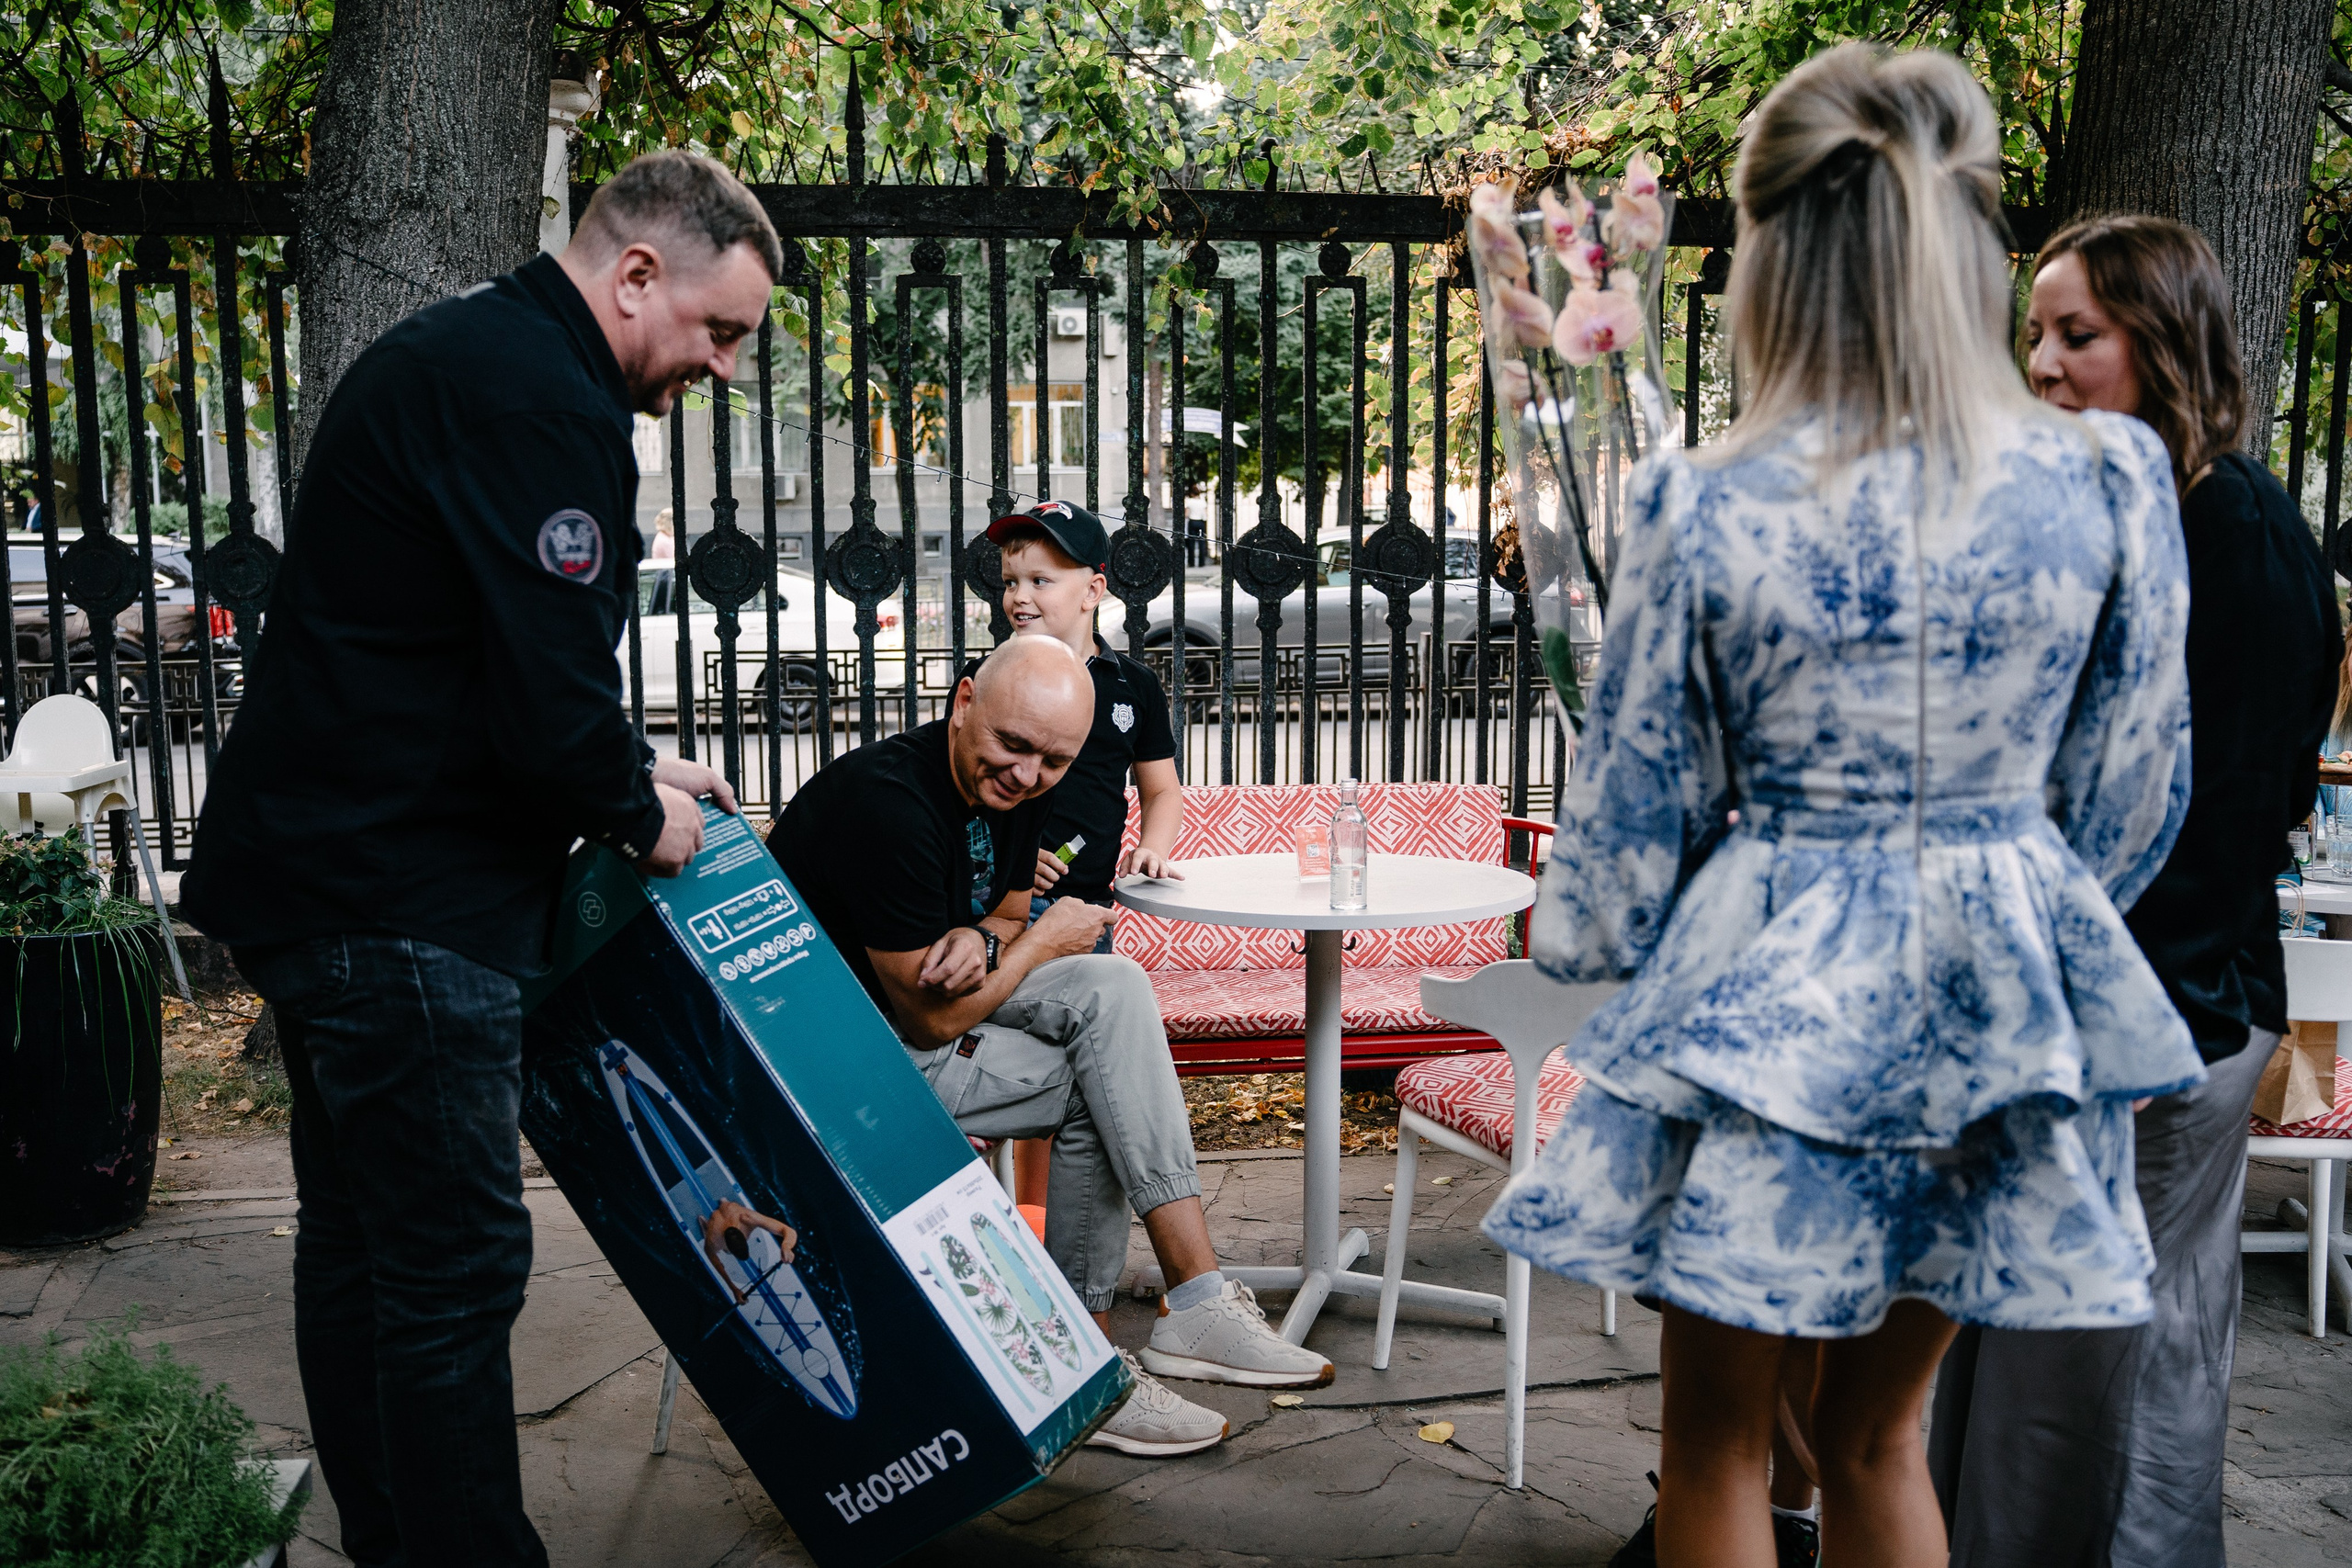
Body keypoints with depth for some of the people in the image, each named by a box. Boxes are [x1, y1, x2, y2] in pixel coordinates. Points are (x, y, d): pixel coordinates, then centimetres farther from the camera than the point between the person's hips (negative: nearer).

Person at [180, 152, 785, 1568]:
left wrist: (625, 763, 16)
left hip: (319, 858, 11)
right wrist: (634, 806, -6)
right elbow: (547, 690, -24)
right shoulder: (538, 399, -19)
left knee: (364, 1234, 18)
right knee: (456, 1256, -4)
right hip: (398, 894, -11)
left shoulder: (468, 356, 16)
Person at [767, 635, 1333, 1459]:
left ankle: (1196, 1295, -12)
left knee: (1112, 988, -12)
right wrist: (1042, 941, -8)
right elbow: (934, 1020, -23)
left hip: (924, 1007, 8)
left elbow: (1010, 916, 12)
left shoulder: (1015, 786, 0)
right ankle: (1076, 1367, -5)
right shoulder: (890, 800, -27)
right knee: (1092, 1089, -15)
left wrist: (982, 943, -13)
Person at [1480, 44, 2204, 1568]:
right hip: (1995, 998, 3)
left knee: (1717, 1439, 16)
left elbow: (1635, 803, -4)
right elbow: (2131, 796, 3)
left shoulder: (1706, 507, -14)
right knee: (1879, 1435, 22)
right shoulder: (2110, 481, -7)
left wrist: (1592, 936, 16)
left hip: (1768, 993, -3)